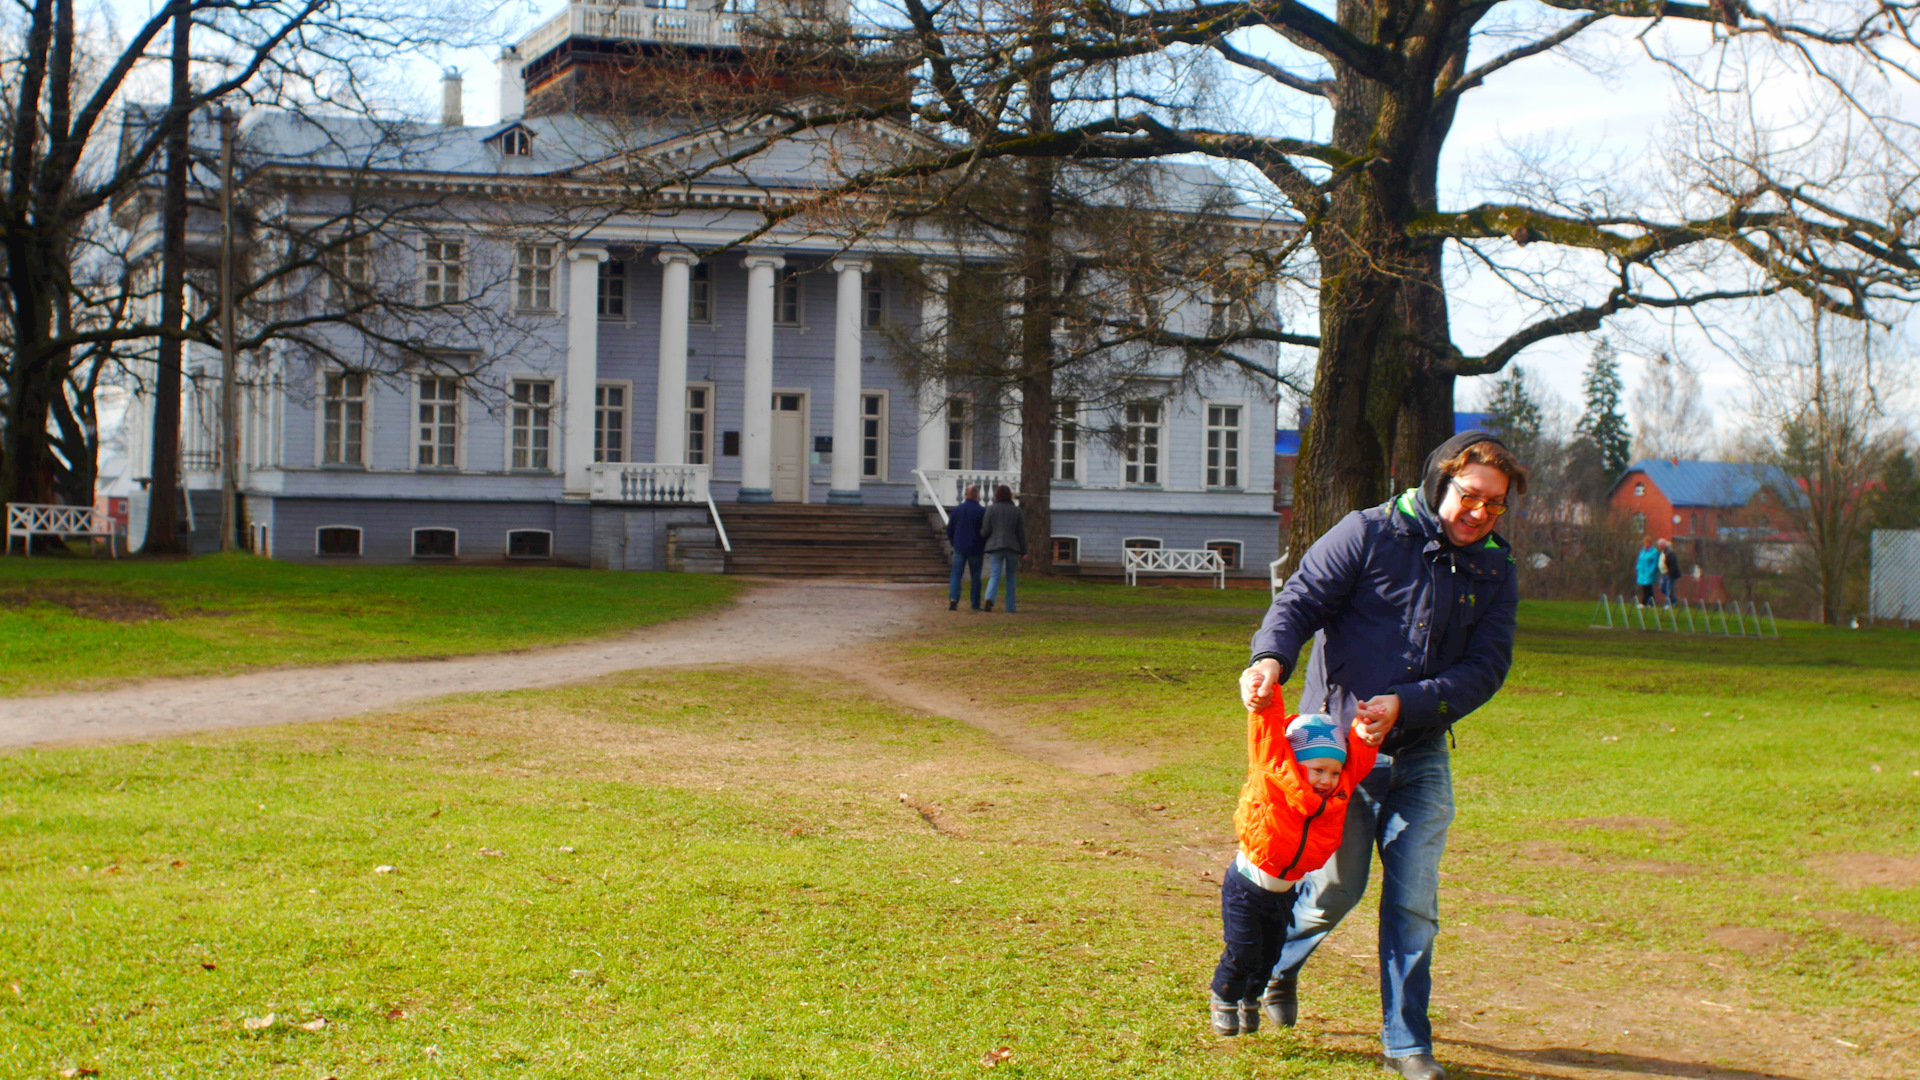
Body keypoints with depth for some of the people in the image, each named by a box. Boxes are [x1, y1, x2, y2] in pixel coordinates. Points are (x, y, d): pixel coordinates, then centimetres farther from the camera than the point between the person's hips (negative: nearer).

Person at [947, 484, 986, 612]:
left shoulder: (957, 510, 1)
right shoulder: (981, 512, -8)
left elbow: (949, 530, 7)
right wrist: (984, 546, 12)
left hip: (959, 548, 1)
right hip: (975, 549, -1)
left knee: (956, 575, 3)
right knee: (975, 577, 7)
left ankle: (953, 598, -17)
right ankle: (976, 605, 9)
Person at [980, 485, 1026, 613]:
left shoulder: (991, 510, -2)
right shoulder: (1016, 511, 0)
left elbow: (985, 531, -3)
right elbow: (1021, 533, 1)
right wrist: (1023, 551, 7)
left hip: (995, 547, -1)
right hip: (1012, 548, 1)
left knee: (995, 577, -4)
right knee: (1010, 578, 13)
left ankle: (989, 598, -32)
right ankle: (1010, 607, 15)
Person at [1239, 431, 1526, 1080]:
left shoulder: (1494, 571, 3)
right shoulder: (1370, 534, -8)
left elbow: (1485, 667, -3)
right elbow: (1301, 599, -11)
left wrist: (1406, 704, -17)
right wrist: (1271, 658, -32)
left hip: (1421, 757, 3)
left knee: (1414, 902, 0)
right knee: (1334, 889, 4)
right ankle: (1270, 966, 35)